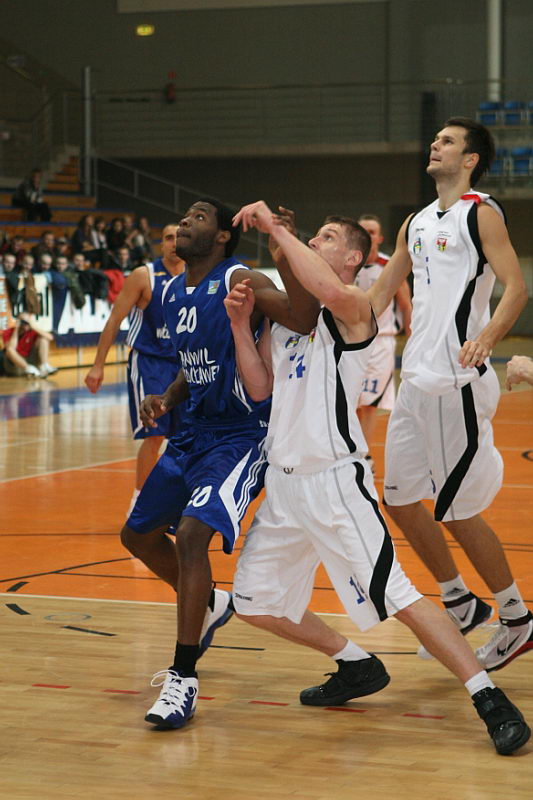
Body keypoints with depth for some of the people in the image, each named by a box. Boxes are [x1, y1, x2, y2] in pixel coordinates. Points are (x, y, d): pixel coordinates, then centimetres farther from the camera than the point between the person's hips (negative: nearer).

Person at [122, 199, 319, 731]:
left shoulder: (239, 281, -15)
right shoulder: (171, 294, 8)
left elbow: (306, 320, -32)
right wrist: (166, 400, 3)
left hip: (241, 437, -9)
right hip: (194, 433, 9)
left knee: (192, 533, -26)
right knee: (138, 534, 17)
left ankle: (183, 680, -20)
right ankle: (208, 606, 43)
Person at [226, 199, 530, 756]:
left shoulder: (356, 307, -8)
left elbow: (331, 291, -33)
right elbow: (260, 388, 14)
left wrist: (276, 229, -25)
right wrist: (240, 324, 2)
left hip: (334, 480, -8)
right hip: (283, 481, 9)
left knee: (397, 598, -15)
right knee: (254, 602, 14)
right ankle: (357, 668, 28)